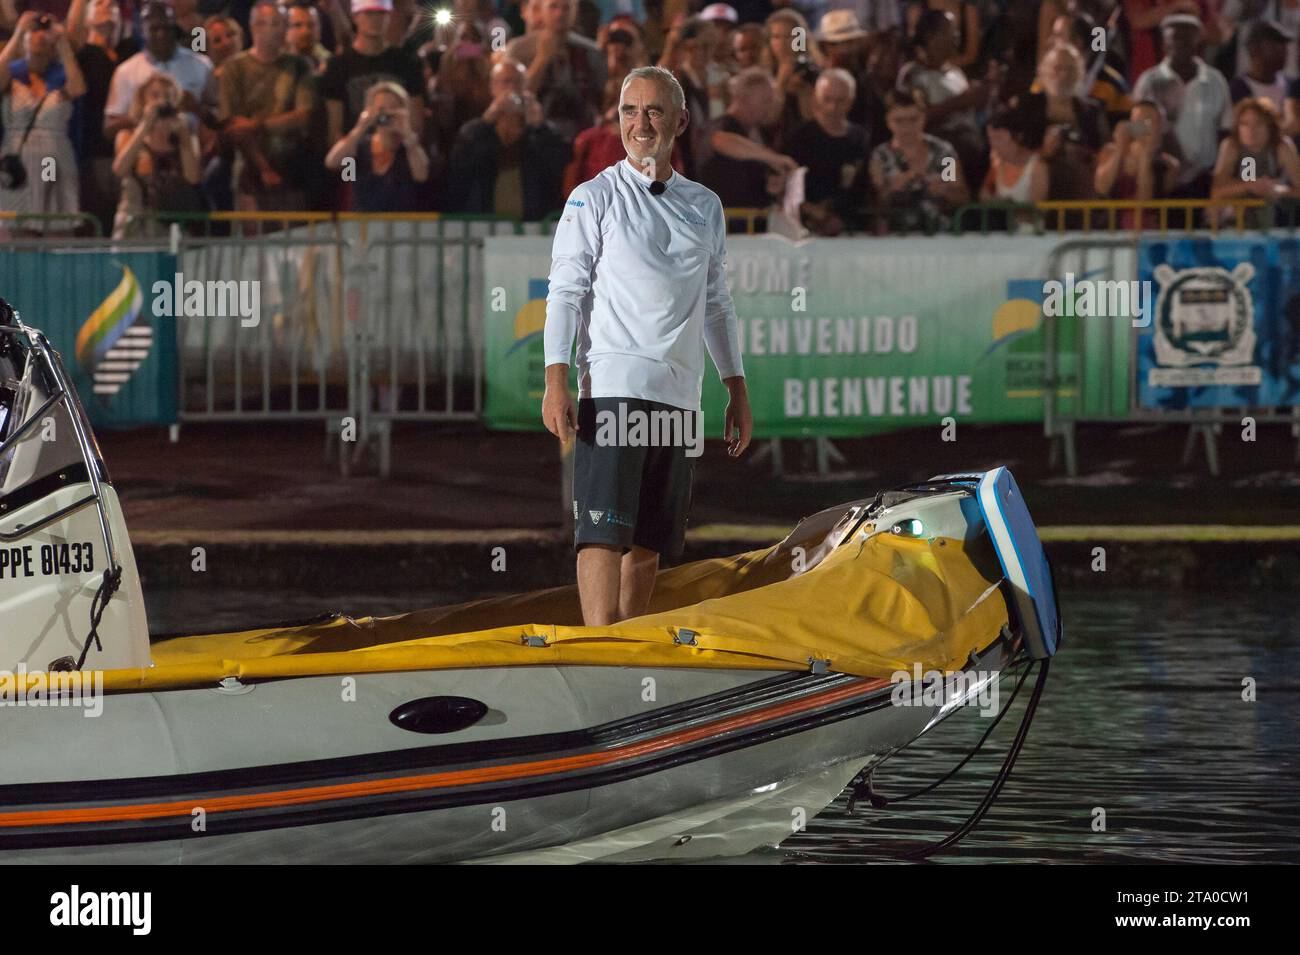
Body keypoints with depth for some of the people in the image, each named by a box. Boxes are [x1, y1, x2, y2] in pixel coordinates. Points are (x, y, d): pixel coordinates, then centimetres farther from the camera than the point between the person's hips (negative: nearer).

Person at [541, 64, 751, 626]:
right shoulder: (593, 199, 3)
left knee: (650, 541, 5)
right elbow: (566, 292, -2)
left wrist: (737, 391, 17)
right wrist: (555, 381, -13)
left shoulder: (705, 207, 16)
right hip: (613, 385, -5)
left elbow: (717, 304, 22)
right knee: (604, 530, -14)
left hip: (680, 395, 5)